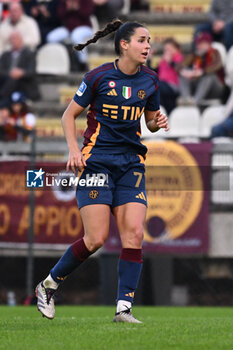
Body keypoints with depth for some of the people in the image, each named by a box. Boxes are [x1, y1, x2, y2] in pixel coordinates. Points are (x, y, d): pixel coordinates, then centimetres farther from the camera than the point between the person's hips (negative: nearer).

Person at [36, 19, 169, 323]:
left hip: (131, 162, 5)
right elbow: (69, 115, 1)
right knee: (96, 238, -11)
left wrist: (157, 122, -3)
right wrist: (74, 149, -12)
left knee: (134, 234, -9)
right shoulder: (99, 77, -7)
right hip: (96, 160, -5)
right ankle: (49, 285, 11)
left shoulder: (150, 80, 6)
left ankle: (124, 308, -7)